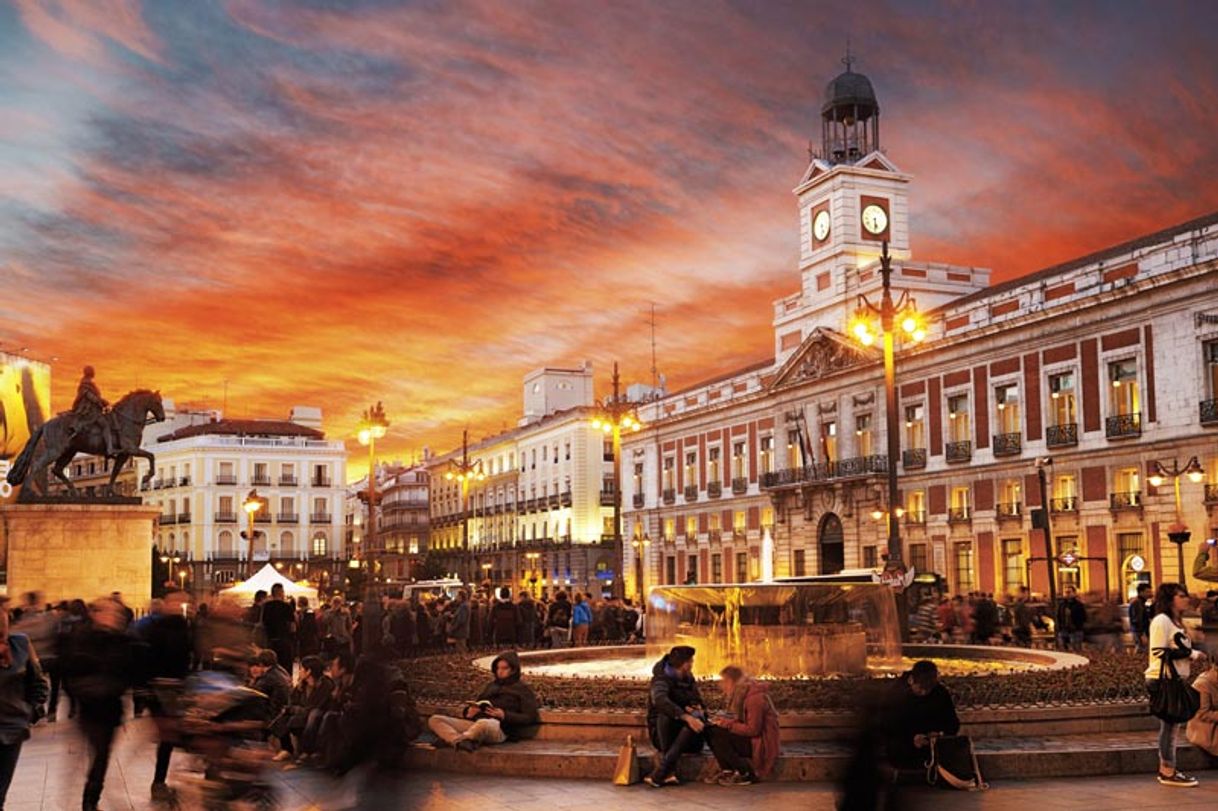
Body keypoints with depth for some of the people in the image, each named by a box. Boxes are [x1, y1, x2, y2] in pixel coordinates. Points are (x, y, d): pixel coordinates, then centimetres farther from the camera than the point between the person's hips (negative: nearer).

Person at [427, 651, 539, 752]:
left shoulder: (523, 689, 15)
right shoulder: (491, 686, 33)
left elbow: (530, 718, 2)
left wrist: (505, 715, -11)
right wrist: (468, 712, 6)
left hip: (500, 728, -7)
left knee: (483, 724, -45)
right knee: (434, 720, -17)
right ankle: (460, 742, -41)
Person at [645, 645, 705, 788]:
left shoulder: (689, 680, 11)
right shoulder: (662, 680, -12)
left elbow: (700, 704, 15)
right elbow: (660, 701, -33)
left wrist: (698, 709, -11)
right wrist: (686, 716, -45)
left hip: (687, 734, 5)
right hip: (662, 734, -5)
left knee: (697, 718, -29)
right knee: (665, 715, -34)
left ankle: (658, 774, -38)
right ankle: (669, 772, -44)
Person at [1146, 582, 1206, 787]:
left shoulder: (1176, 622, 19)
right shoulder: (1161, 621, -13)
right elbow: (1160, 653, -19)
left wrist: (1192, 653, 7)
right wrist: (1189, 653, -18)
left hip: (1175, 680, 10)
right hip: (1163, 680, -10)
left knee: (1171, 725, 11)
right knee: (1169, 725, -7)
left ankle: (1166, 769, 16)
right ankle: (1168, 772, -3)